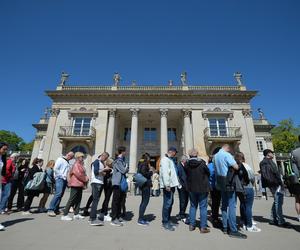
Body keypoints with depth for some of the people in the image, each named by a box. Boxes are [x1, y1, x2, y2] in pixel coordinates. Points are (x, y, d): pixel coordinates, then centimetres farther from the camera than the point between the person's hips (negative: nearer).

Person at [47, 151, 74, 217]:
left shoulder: (68, 162, 18)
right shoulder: (60, 159, -2)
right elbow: (55, 169, -11)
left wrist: (67, 177, 5)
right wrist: (62, 176, -12)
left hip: (65, 180, 7)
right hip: (60, 179, -7)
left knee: (60, 195, 7)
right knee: (58, 193, -16)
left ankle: (56, 209, 14)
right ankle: (50, 210, -11)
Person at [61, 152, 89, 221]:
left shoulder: (81, 165, 16)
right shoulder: (76, 164, -12)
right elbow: (78, 174, -20)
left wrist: (86, 178, 3)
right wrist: (85, 179, -9)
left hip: (80, 185, 9)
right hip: (75, 185, -9)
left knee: (78, 199, 12)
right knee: (71, 200, -5)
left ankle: (76, 214, 19)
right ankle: (64, 215, 2)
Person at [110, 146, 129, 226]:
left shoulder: (122, 160, 14)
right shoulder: (118, 161, -15)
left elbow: (126, 170, 15)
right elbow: (123, 170, -18)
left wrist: (126, 169, -5)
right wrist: (126, 168, 0)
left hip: (121, 183, 9)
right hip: (117, 183, -9)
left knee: (120, 200, 16)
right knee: (116, 201, -3)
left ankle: (118, 217, 28)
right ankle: (114, 219, 5)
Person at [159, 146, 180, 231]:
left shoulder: (170, 160, 20)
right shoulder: (165, 159, -12)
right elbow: (164, 173, -20)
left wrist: (176, 182, 19)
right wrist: (167, 185, -23)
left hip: (172, 185, 10)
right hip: (168, 185, -10)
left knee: (170, 203, 16)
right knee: (167, 203, -5)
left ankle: (168, 220, 27)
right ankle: (165, 222, 6)